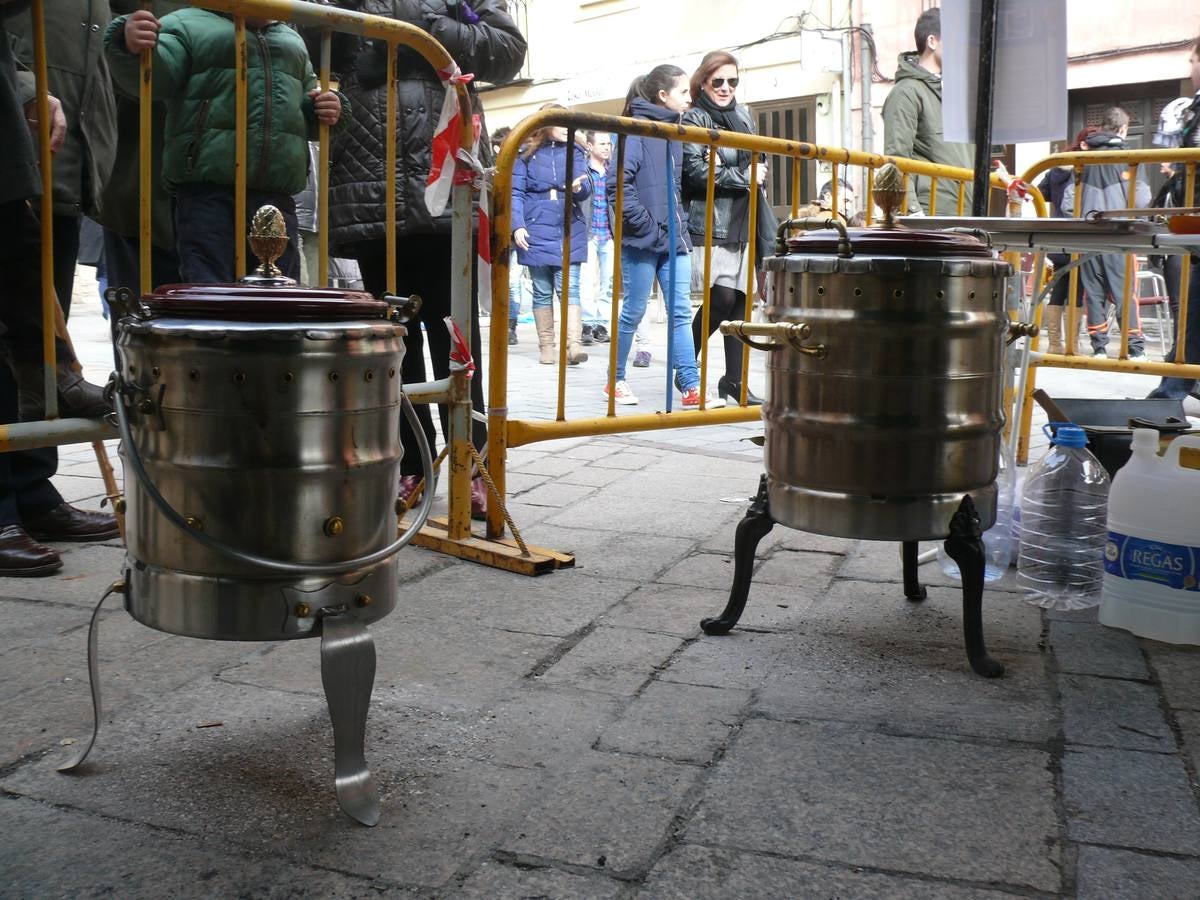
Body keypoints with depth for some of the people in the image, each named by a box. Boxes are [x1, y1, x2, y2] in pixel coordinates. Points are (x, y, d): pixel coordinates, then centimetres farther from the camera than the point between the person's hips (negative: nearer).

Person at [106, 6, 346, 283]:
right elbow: (155, 76, -4)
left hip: (277, 194, 5)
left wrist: (326, 111, 9)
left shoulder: (293, 40, 27)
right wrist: (131, 47, -27)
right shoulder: (187, 23, 10)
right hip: (206, 188, -4)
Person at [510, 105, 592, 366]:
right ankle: (546, 346, 14)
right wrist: (517, 226, -11)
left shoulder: (574, 152, 8)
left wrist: (578, 187, -26)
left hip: (569, 233, 1)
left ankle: (573, 345, -14)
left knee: (569, 290, -8)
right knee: (542, 292, 6)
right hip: (536, 233, 0)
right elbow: (515, 193, 0)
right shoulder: (526, 154, 3)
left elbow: (586, 187, -2)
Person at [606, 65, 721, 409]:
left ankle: (691, 387, 2)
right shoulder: (637, 132, -9)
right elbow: (618, 186, -18)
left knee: (681, 313, 2)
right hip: (642, 241, -6)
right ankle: (616, 380, 20)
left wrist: (681, 225, 10)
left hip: (674, 240, 7)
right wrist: (648, 227, -17)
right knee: (633, 313, 4)